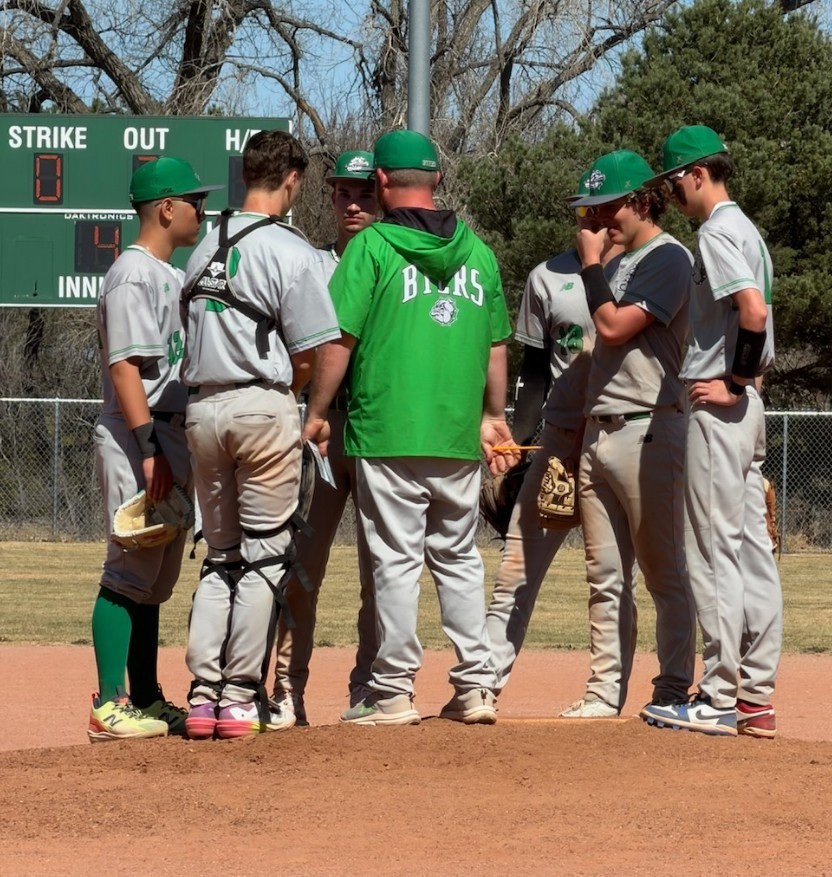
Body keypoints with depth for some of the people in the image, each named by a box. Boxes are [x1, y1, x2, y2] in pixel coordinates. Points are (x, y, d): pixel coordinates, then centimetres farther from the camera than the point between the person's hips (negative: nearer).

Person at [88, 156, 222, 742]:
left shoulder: (171, 276, 18)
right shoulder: (133, 276, -11)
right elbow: (124, 367, -19)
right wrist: (151, 448, -25)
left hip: (171, 441, 10)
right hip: (137, 442, -10)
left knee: (155, 579, 12)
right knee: (130, 575, -10)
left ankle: (147, 702, 17)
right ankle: (111, 707, -11)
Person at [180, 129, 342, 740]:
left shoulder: (206, 248, 11)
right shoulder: (292, 252, -9)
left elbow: (193, 341, 11)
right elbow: (308, 354, -9)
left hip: (202, 408, 6)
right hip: (263, 407, -6)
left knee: (220, 556, 13)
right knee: (265, 555, 1)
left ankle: (204, 695, 7)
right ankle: (241, 699, -1)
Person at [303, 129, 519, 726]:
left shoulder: (373, 246, -6)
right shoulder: (476, 251, 9)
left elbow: (341, 339, -9)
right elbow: (497, 344, 15)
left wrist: (317, 413, -1)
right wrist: (494, 415, 26)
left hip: (388, 432, -4)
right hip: (461, 438, 4)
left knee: (397, 559, -1)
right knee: (459, 558, 13)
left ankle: (394, 692, 1)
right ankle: (476, 687, 11)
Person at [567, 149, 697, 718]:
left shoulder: (667, 258, -7)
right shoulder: (621, 262, 21)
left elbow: (614, 328, -16)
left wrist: (591, 262, -6)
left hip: (647, 431, -9)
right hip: (598, 431, 9)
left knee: (664, 570, -5)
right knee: (605, 575, 8)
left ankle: (674, 690, -2)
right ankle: (606, 690, 11)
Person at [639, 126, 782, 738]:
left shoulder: (718, 232, -12)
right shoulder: (747, 231, 19)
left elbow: (754, 309, -26)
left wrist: (732, 384, -17)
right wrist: (747, 378, 12)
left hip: (719, 409, -10)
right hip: (747, 406, 10)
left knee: (714, 551, -8)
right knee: (752, 550, 8)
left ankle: (723, 699, -7)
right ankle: (757, 696, 10)